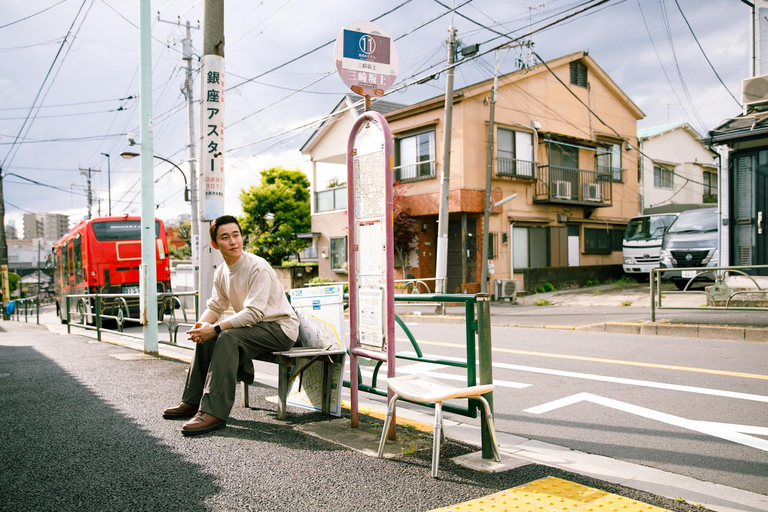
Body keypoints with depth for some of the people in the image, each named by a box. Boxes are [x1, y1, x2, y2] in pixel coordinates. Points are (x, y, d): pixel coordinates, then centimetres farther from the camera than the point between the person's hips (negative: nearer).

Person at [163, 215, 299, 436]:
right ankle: (193, 401, 13)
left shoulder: (258, 268, -20)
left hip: (280, 328, -9)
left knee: (228, 337, -29)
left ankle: (214, 412, -29)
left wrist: (215, 328, -28)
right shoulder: (222, 272, 7)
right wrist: (202, 324, -10)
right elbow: (215, 306, 13)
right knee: (205, 337, 3)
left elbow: (254, 313, -27)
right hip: (255, 327, 9)